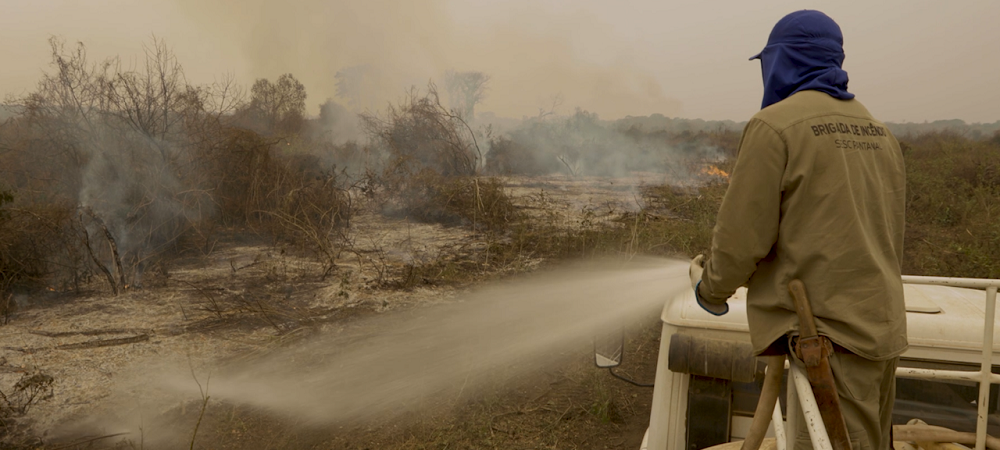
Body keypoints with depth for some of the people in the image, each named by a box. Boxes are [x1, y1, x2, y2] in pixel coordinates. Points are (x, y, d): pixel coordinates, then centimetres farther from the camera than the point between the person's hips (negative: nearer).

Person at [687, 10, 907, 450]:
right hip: (883, 327, 8)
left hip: (827, 330, -8)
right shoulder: (878, 132, 14)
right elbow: (890, 238, 18)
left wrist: (710, 289, 6)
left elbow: (743, 235, -11)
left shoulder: (775, 124, -10)